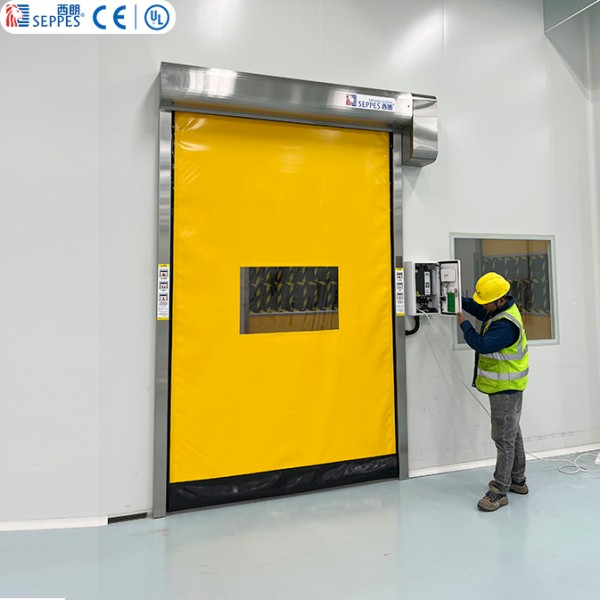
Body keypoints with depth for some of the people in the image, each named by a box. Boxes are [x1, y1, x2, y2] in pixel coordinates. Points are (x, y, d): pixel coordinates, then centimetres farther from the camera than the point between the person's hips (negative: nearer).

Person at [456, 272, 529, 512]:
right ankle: (517, 480, 34)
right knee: (512, 432, 20)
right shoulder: (500, 309, 4)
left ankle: (500, 491, 5)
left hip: (505, 388, -11)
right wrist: (460, 301, 1)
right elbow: (478, 309, 19)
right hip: (506, 386, 11)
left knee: (504, 438, -3)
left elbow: (482, 344, -30)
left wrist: (464, 325, -15)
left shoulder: (506, 324, -28)